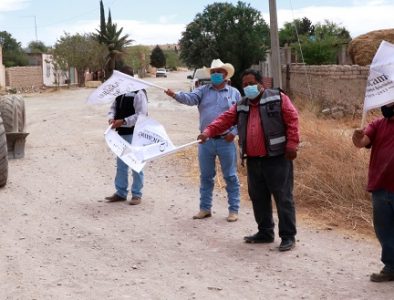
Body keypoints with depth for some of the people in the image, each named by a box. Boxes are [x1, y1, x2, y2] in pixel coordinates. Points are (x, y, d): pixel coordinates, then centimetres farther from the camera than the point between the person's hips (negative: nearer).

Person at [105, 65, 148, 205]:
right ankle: (121, 193, 25)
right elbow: (113, 107, 18)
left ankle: (137, 194, 10)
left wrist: (123, 121, -23)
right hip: (122, 133, 8)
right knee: (121, 164, 15)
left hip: (135, 134, -8)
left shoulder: (138, 93, -15)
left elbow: (142, 114, -21)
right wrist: (111, 118, -4)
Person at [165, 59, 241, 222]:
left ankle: (233, 210, 10)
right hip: (206, 141, 2)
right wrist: (176, 95, -31)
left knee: (231, 176, 3)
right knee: (206, 176, 9)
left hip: (226, 141, -2)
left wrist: (234, 132, -8)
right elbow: (190, 98, -12)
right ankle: (205, 208, 19)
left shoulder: (234, 93, 5)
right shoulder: (203, 90, 7)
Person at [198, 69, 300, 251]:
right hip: (253, 160, 6)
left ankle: (288, 236, 2)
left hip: (277, 158, -6)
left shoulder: (277, 98, -1)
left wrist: (292, 143, -15)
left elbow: (292, 119, -7)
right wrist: (209, 131, -10)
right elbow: (225, 119, 6)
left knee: (283, 197, -4)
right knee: (258, 197, 12)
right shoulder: (241, 107, 16)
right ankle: (265, 232, 25)